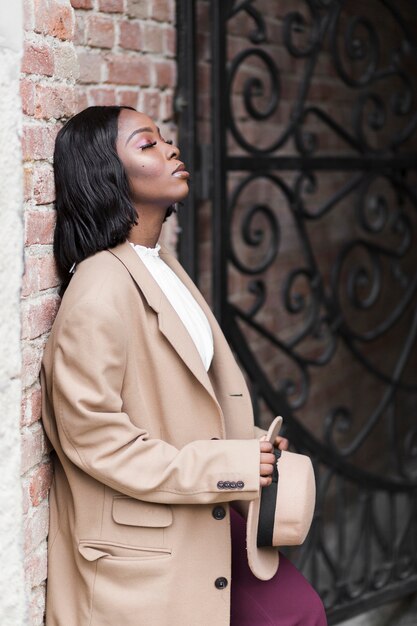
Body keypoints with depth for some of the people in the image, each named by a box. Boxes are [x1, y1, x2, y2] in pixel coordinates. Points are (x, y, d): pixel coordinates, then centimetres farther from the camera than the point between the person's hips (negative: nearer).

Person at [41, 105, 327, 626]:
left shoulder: (163, 267, 10)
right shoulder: (101, 290, -20)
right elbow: (90, 435, -21)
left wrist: (253, 452, 2)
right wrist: (227, 467, -20)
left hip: (200, 521, 8)